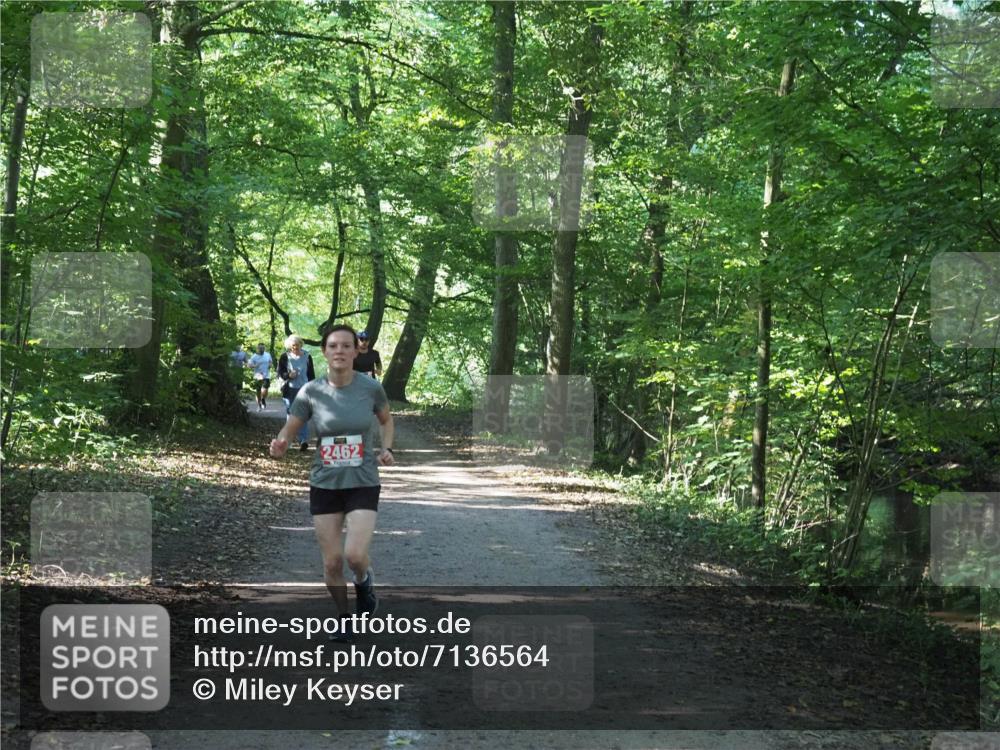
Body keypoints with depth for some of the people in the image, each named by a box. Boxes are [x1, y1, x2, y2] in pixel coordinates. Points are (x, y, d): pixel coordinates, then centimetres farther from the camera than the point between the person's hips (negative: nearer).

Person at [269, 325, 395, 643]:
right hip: (324, 485, 2)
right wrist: (280, 444, -22)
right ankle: (343, 619, 28)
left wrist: (386, 448, -5)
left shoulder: (370, 388, -6)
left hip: (363, 484, -1)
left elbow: (386, 420, 13)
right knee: (332, 561, 4)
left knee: (355, 555, -17)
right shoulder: (311, 392, -6)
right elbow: (289, 430, 1)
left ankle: (364, 580, 19)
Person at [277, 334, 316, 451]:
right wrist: (288, 375, -16)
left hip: (304, 389, -1)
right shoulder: (285, 357, 2)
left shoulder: (307, 357, 4)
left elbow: (311, 374, 9)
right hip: (290, 390, 1)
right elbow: (279, 373, 4)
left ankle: (304, 440, -16)